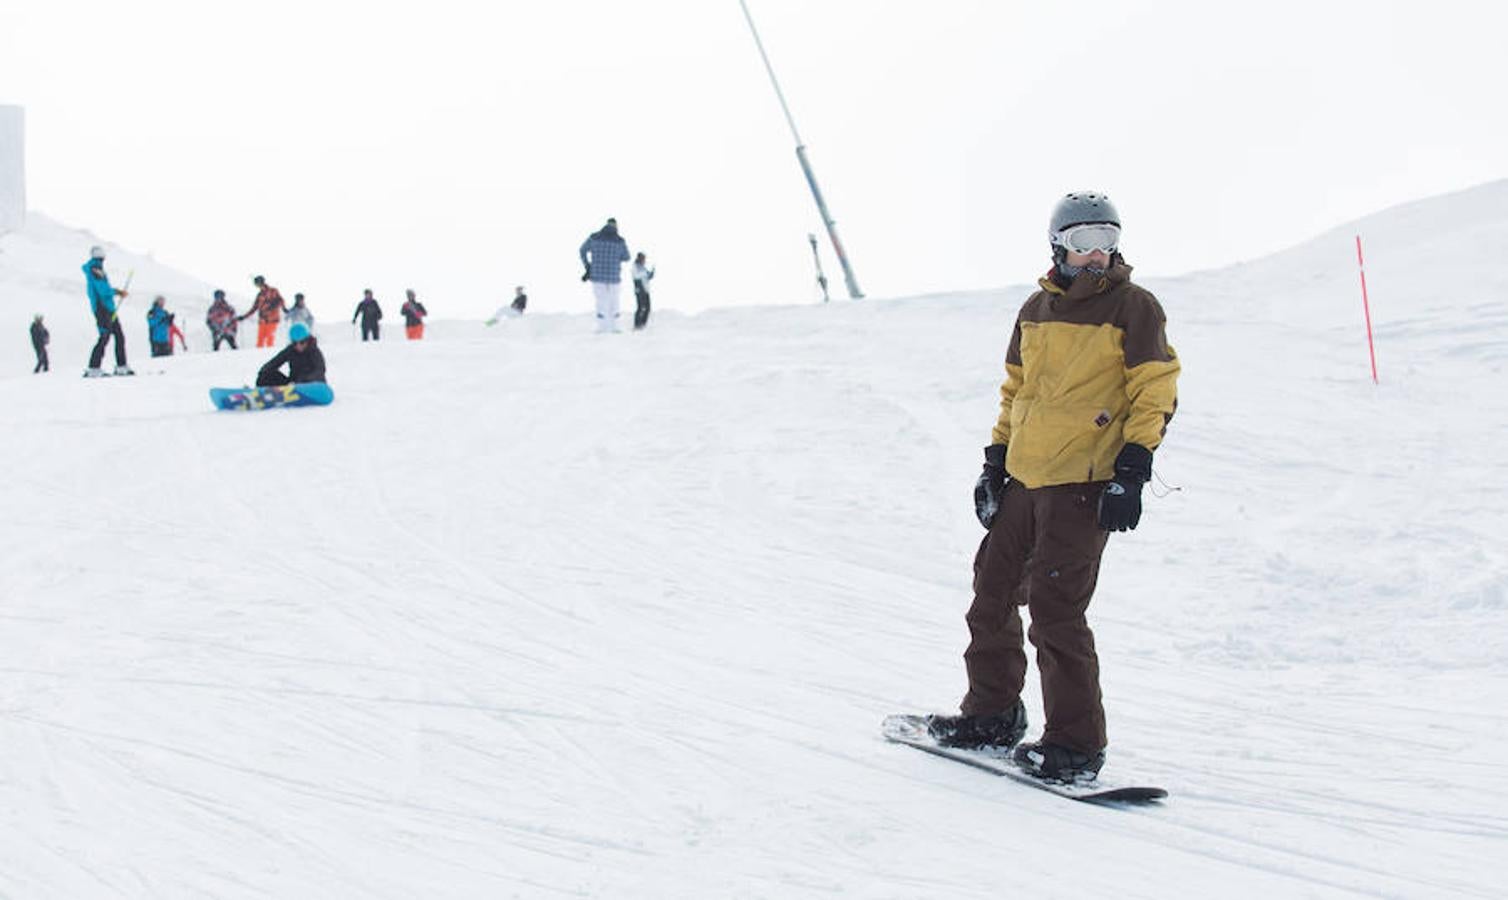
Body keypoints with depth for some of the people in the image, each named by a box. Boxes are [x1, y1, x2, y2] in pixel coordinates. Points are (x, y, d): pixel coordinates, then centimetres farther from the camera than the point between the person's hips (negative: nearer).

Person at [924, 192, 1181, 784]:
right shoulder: (1037, 310, 13)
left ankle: (1076, 746, -3)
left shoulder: (1134, 308, -4)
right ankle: (992, 713, 28)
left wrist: (1131, 471, -15)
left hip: (1083, 485, -7)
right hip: (1023, 478, 7)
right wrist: (995, 461, 16)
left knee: (1054, 608, -11)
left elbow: (1156, 393, -7)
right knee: (993, 591, 12)